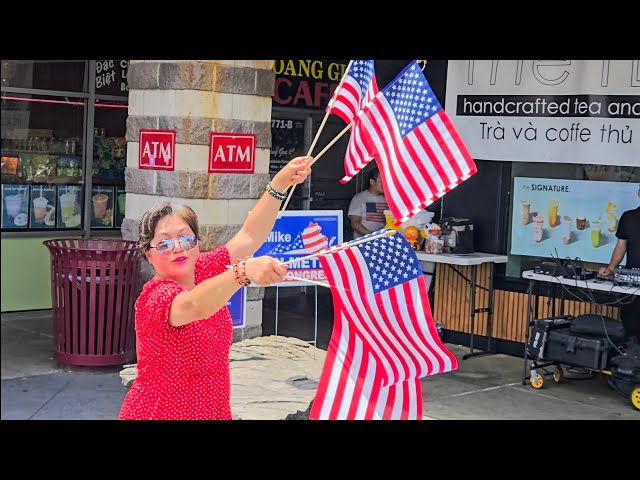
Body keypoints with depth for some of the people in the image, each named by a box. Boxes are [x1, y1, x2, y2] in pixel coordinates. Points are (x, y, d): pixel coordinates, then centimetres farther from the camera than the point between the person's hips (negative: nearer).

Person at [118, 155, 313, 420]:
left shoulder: (203, 272, 0)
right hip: (159, 412, -7)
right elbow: (194, 306, -41)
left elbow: (250, 236, -4)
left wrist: (280, 182, -15)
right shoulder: (154, 296, -21)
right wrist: (244, 271, -57)